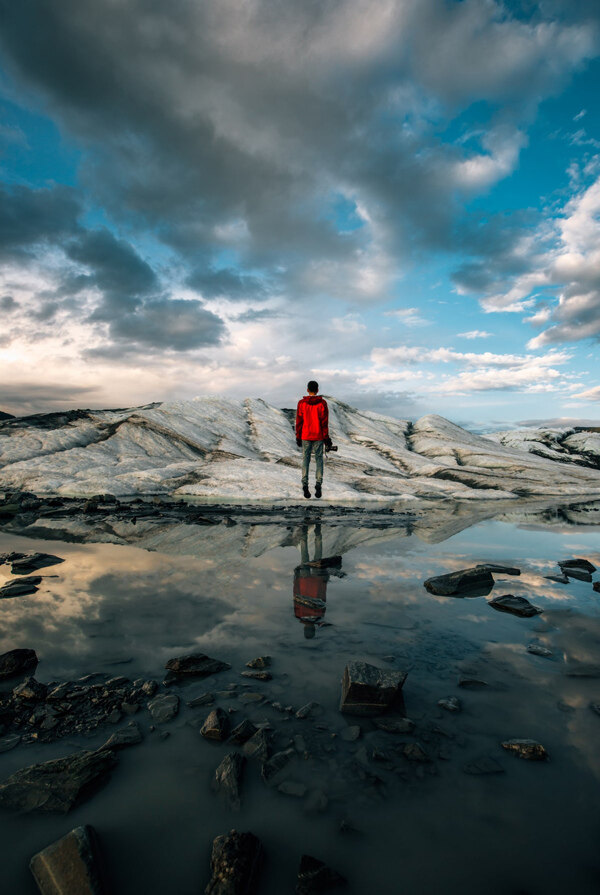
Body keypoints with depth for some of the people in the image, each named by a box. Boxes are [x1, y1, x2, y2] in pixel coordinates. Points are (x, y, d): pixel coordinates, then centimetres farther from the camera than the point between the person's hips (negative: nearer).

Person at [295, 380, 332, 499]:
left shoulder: (301, 403, -4)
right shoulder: (322, 403, -5)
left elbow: (299, 422, -1)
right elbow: (324, 422, -5)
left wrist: (298, 437, 7)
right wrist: (326, 438, 1)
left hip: (305, 437, 1)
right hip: (318, 437, 0)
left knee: (305, 460, 7)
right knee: (319, 460, 7)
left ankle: (305, 486, -1)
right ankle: (318, 487, -1)